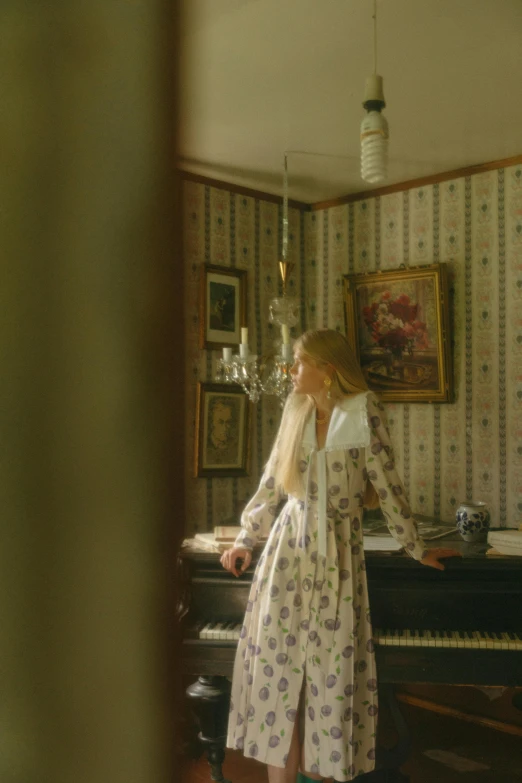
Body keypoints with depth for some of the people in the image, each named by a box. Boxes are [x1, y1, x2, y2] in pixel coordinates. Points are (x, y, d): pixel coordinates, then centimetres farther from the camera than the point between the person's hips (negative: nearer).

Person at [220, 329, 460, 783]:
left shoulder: (364, 411, -7)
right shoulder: (297, 411, 6)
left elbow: (388, 486, -3)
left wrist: (417, 550, 2)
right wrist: (246, 540, 15)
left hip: (339, 550, -3)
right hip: (289, 543, 4)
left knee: (332, 667, 4)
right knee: (278, 661, 3)